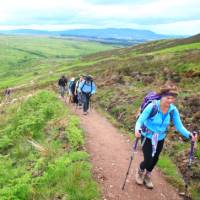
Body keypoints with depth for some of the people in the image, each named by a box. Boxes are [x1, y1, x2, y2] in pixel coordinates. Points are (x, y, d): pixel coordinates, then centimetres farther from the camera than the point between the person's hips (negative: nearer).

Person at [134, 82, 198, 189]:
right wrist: (137, 130, -49)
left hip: (160, 139, 4)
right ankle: (140, 172, 34)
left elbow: (179, 126, -13)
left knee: (155, 159, 18)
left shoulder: (173, 110, -17)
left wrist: (189, 135, -30)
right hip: (148, 137, -4)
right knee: (148, 160, -4)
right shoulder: (152, 106, -29)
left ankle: (147, 176, 48)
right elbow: (140, 120, -29)